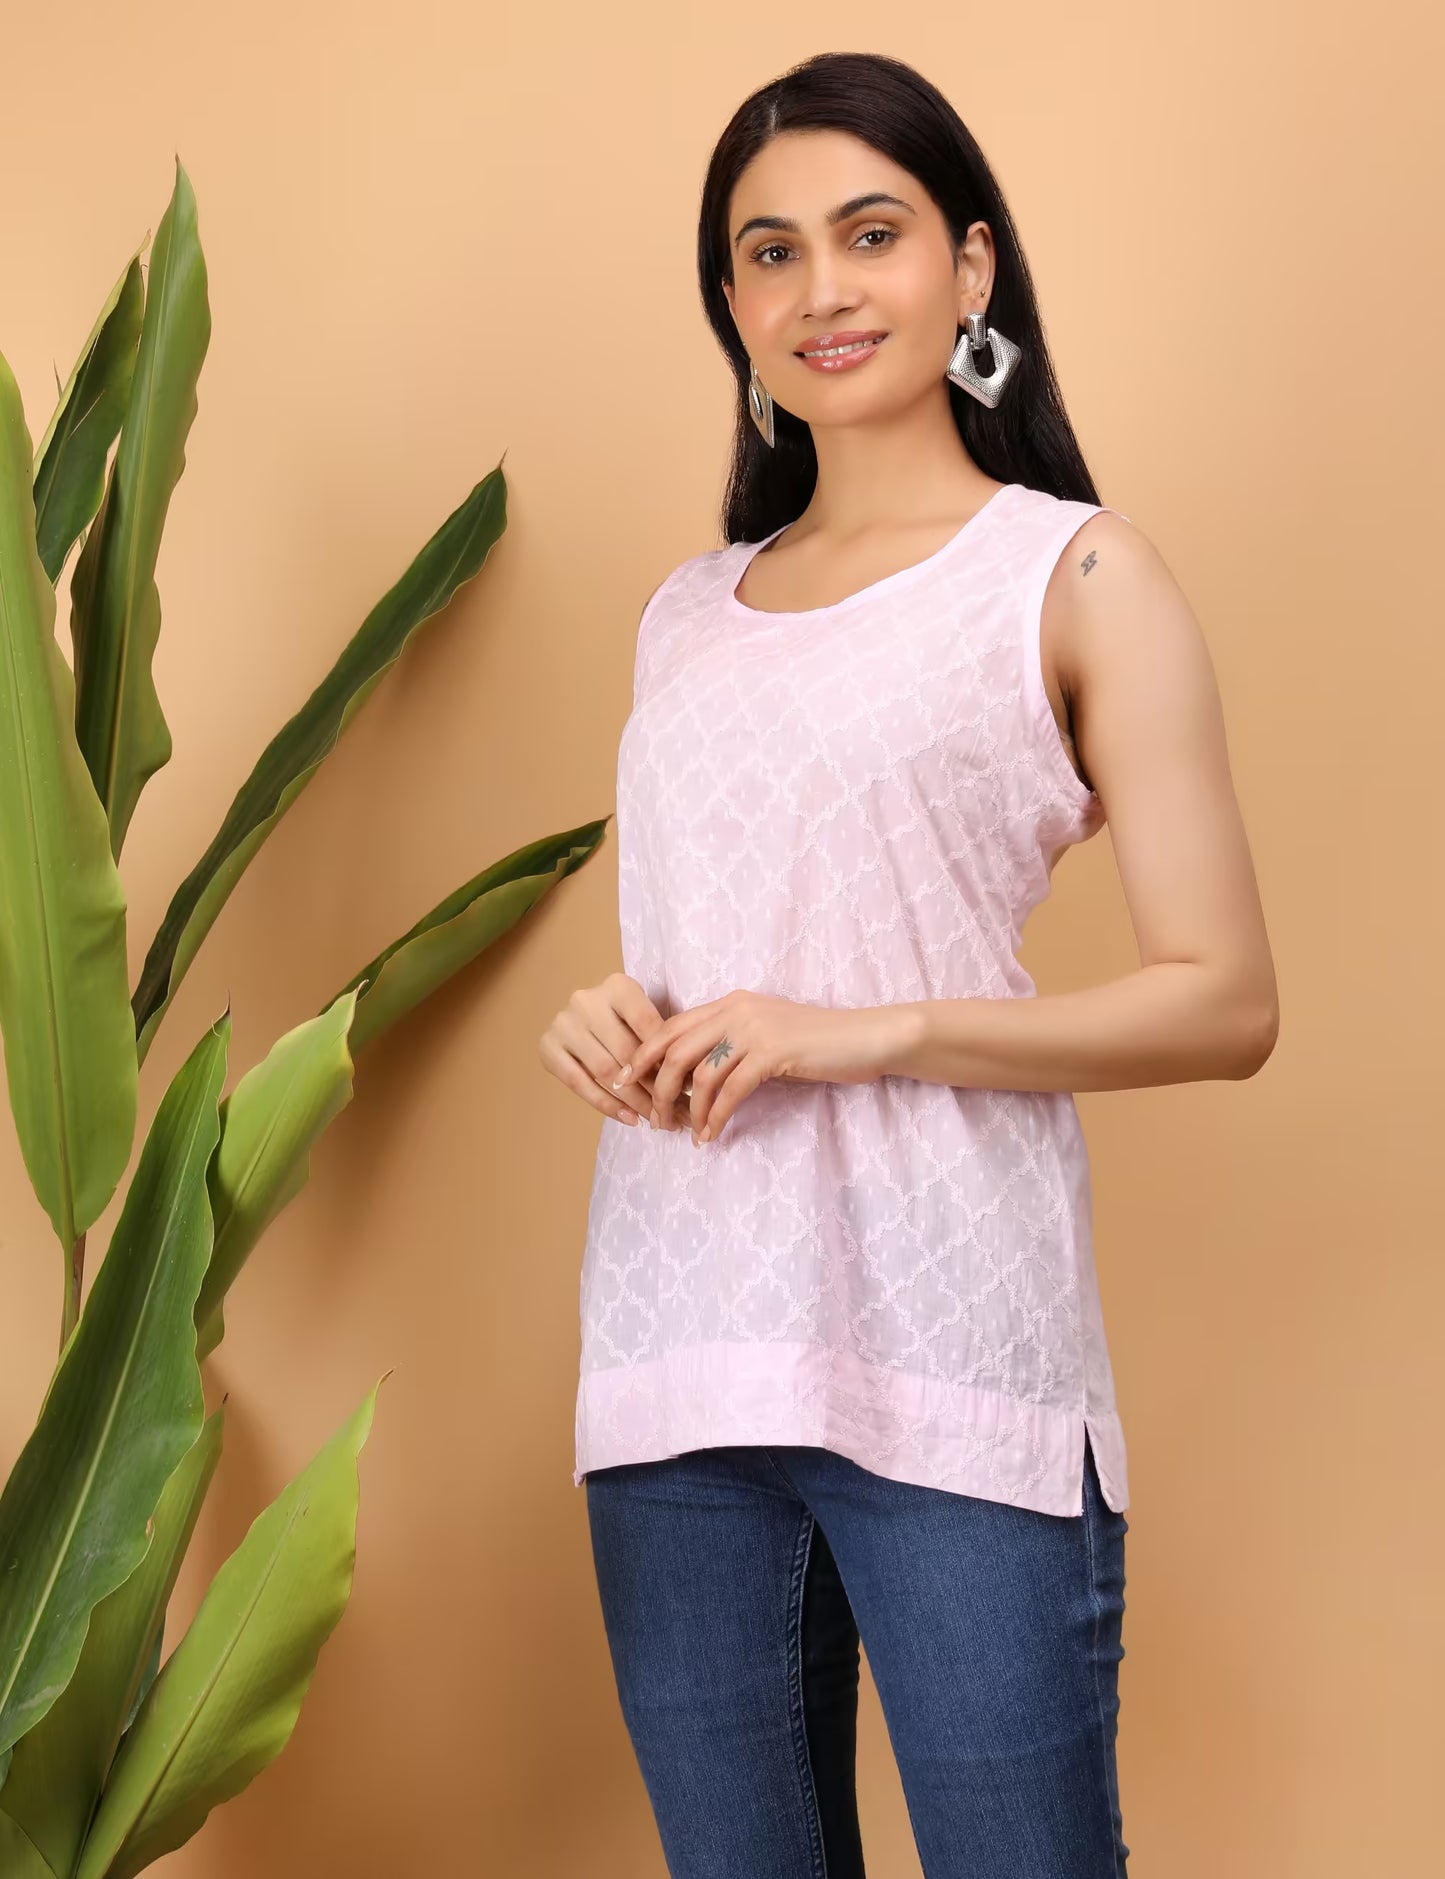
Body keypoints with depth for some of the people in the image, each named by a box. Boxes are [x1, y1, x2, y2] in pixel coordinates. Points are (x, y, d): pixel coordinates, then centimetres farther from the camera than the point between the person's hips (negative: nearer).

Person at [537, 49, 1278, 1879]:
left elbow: (1225, 1002, -5)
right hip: (675, 1347, 5)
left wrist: (870, 1033, -15)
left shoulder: (1074, 574, 1)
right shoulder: (687, 612, 16)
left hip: (945, 1349, -5)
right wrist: (604, 1026, 2)